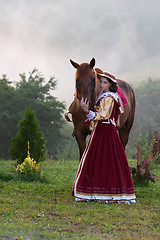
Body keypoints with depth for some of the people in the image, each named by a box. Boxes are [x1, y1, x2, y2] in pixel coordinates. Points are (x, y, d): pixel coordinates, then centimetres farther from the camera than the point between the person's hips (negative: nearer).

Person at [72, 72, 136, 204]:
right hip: (100, 131, 10)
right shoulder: (103, 96, 17)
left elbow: (103, 116, -20)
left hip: (105, 132, -10)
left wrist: (87, 111, -28)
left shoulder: (108, 98, -13)